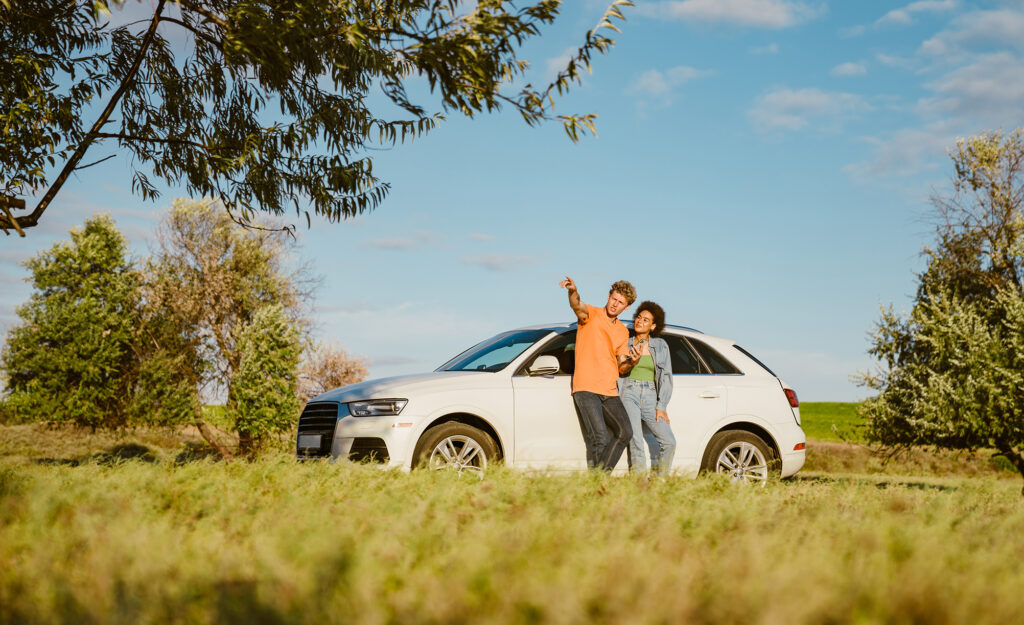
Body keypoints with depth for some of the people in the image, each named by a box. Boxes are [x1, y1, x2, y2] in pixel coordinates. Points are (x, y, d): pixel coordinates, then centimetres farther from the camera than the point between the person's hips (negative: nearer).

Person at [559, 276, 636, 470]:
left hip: (609, 391, 6)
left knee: (625, 433, 0)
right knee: (598, 437, -17)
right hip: (586, 388, -6)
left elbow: (621, 366, 17)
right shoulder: (591, 314, 1)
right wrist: (573, 292, -46)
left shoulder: (623, 332, 17)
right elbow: (577, 306, -23)